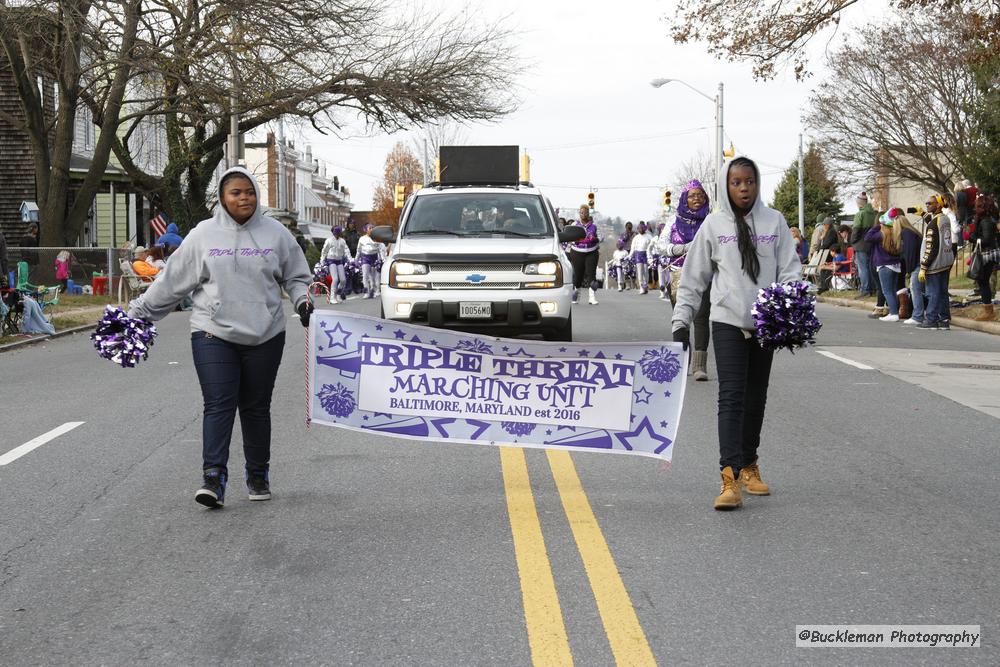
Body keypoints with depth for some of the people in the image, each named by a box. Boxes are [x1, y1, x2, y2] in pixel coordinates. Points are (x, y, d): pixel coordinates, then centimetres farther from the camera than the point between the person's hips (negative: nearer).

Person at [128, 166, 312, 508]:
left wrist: (302, 300, -8)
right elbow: (172, 280, 7)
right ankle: (213, 476, -12)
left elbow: (296, 277, 12)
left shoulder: (275, 233, 5)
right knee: (218, 405, -9)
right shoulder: (204, 234, 3)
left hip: (264, 336, 1)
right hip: (214, 334, -1)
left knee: (256, 407, 10)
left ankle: (258, 475, 21)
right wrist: (138, 311, 6)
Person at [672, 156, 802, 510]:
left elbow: (790, 268, 2)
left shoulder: (774, 221, 5)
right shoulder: (715, 224, 2)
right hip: (728, 321, -2)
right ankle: (730, 477, -18)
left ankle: (749, 465, 25)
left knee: (756, 398, 11)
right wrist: (681, 319, 1)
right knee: (731, 397, -12)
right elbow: (693, 276, 6)